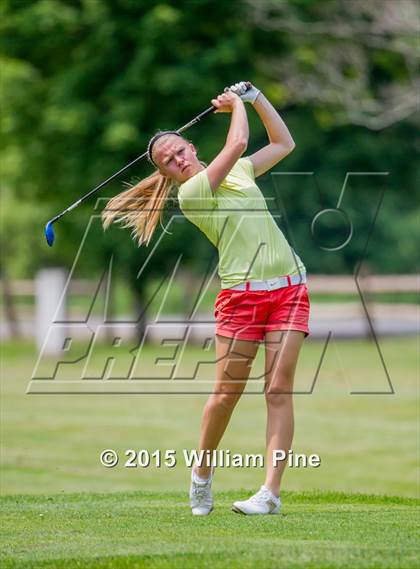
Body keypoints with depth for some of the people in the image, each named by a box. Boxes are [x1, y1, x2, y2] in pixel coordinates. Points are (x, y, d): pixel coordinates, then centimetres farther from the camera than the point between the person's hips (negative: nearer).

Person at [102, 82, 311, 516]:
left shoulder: (238, 172, 16)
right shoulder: (190, 193, -5)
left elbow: (283, 143, 28)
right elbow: (238, 143, -13)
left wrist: (255, 97, 21)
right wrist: (237, 104, 3)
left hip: (289, 289, 4)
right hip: (241, 295, -4)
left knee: (279, 390, -7)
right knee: (226, 392, -5)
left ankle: (271, 492, -10)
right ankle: (202, 475, 19)